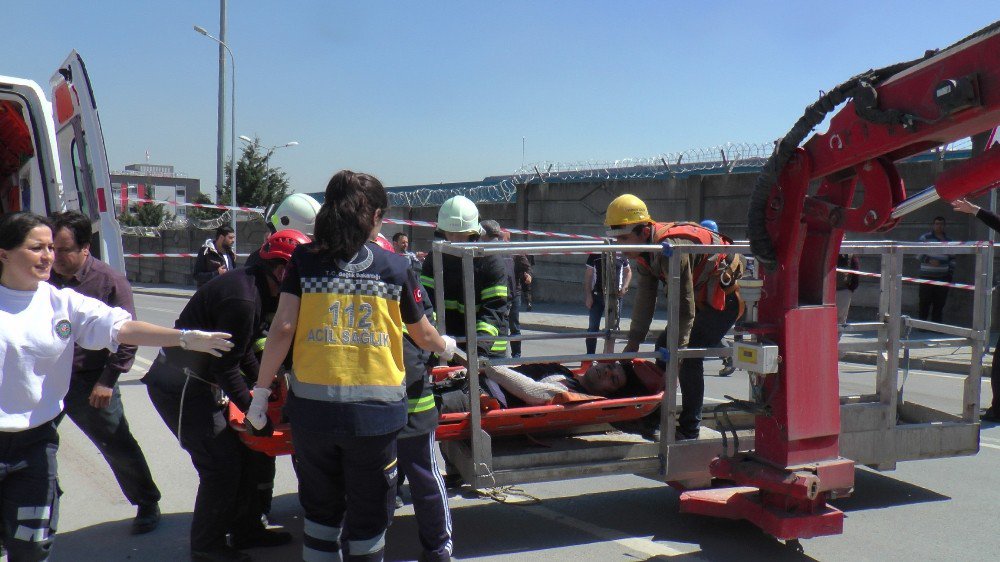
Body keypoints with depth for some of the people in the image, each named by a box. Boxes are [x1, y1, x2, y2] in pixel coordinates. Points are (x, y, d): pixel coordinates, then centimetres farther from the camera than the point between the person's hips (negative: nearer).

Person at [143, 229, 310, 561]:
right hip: (180, 387, -10)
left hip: (195, 382, 10)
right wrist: (255, 409, -14)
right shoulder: (242, 300, -28)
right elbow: (226, 366, -23)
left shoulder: (253, 288, 5)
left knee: (243, 452, 14)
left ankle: (246, 530, 27)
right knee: (222, 464, -5)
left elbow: (243, 352, 15)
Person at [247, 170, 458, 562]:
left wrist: (261, 391, 3)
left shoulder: (305, 260, 1)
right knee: (369, 516, 13)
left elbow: (283, 328, -6)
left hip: (313, 407, 1)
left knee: (321, 510, 19)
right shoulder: (395, 267, 2)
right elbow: (423, 335, 12)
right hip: (375, 411, -1)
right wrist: (446, 347, 33)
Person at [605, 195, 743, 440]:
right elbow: (645, 299, 0)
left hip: (724, 294, -10)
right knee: (664, 345, 6)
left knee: (690, 357, -16)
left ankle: (689, 430, -7)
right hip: (700, 296, 10)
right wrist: (633, 343, -2)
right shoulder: (645, 251, -4)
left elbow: (684, 307, -32)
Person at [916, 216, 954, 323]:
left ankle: (936, 323, 11)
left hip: (943, 277, 4)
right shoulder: (925, 238, 1)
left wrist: (951, 271, 12)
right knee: (925, 301, -4)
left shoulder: (948, 241, 16)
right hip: (927, 276, -4)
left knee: (940, 302, 3)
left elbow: (952, 258, 21)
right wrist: (928, 260, -16)